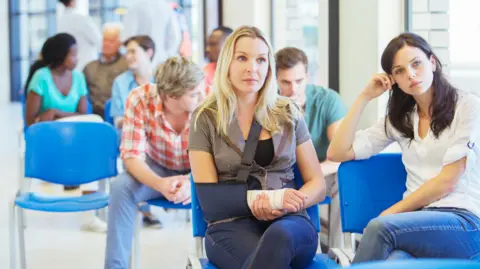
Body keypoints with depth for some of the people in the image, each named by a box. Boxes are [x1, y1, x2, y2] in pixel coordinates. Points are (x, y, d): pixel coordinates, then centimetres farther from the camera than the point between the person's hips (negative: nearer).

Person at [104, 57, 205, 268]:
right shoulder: (140, 99, -26)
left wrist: (192, 182, -46)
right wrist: (160, 184, -45)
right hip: (157, 168, 1)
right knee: (121, 187, -29)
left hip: (197, 172, 0)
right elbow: (132, 156, -24)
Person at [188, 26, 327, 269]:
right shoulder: (205, 119, 7)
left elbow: (317, 185, 13)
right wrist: (271, 198, -15)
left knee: (279, 236, -38)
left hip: (288, 223, 2)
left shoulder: (288, 114, 14)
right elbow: (208, 197, -1)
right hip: (232, 225, -2)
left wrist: (283, 205, -10)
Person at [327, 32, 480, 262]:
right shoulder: (399, 119, 19)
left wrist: (388, 214, -6)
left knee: (379, 227, -33)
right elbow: (337, 153, 13)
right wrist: (364, 97, 10)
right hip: (418, 219, 3)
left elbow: (447, 182, -6)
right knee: (394, 261, -36)